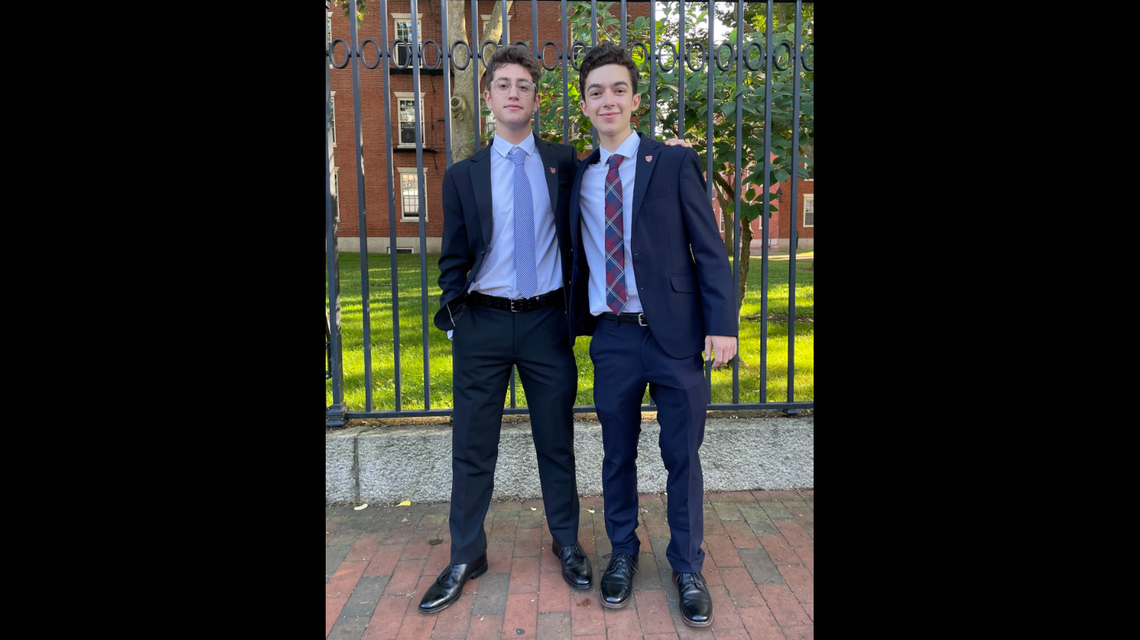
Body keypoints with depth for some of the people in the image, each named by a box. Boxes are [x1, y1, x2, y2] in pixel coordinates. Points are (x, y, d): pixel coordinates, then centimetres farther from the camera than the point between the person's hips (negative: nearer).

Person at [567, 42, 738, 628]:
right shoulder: (578, 177, 9)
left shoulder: (675, 164, 0)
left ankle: (687, 568, 27)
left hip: (675, 336, -2)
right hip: (613, 338, 3)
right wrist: (577, 323, 8)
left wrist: (721, 324, -11)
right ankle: (622, 553, 34)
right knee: (617, 455, 13)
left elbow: (709, 249, -3)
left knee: (682, 457, 8)